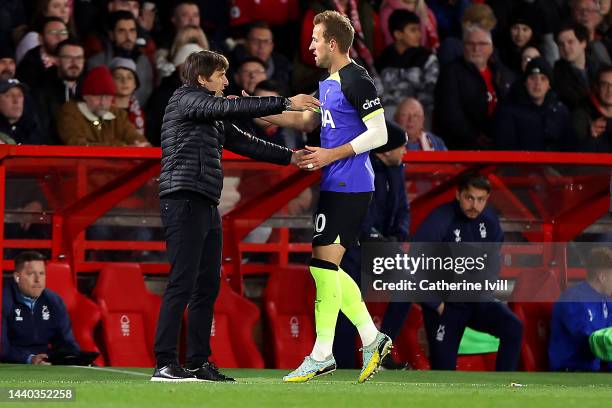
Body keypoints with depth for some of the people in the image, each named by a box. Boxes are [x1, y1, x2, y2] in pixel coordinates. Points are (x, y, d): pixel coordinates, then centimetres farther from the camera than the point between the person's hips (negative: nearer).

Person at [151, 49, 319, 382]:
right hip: (183, 201, -10)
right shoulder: (185, 100, -4)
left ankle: (198, 364, 12)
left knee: (208, 286, 8)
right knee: (182, 284, -13)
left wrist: (291, 157, 17)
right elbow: (234, 107, -15)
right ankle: (164, 364, -14)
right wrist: (285, 103, -16)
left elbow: (243, 142, 25)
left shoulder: (214, 117, 24)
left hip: (206, 206, 10)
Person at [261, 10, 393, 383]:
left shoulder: (356, 81, -14)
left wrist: (332, 155, -18)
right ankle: (372, 339, 16)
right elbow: (307, 121, 29)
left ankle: (322, 355, -7)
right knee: (326, 268, 11)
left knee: (324, 263, -10)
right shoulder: (329, 82, 16)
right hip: (333, 186, 10)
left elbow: (379, 133, -17)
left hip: (349, 188, -10)